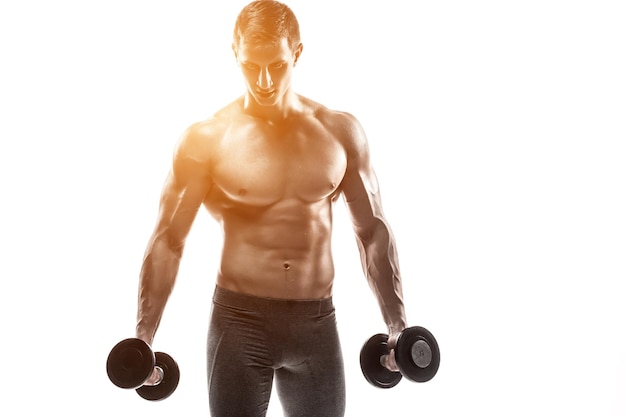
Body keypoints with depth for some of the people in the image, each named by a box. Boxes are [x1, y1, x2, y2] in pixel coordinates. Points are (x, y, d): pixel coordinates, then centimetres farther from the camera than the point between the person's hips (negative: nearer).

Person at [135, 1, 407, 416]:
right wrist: (143, 338, -9)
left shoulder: (341, 131, 2)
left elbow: (373, 231, 8)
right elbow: (168, 241, -5)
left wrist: (397, 323, 6)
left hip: (317, 322, 3)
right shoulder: (207, 139, -6)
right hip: (239, 320, -2)